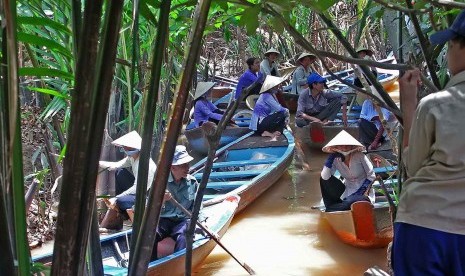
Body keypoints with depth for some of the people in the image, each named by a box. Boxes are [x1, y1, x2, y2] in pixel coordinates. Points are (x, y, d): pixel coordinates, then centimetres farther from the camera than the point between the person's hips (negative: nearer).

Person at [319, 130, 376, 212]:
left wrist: (362, 191, -20)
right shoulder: (336, 160, -6)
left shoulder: (359, 156, -14)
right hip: (347, 192, 4)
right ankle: (331, 206, -7)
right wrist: (330, 157, -22)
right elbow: (324, 177, -20)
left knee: (349, 203, -37)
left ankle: (331, 210, -10)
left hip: (363, 194, -4)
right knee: (324, 179, -10)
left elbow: (372, 176, -10)